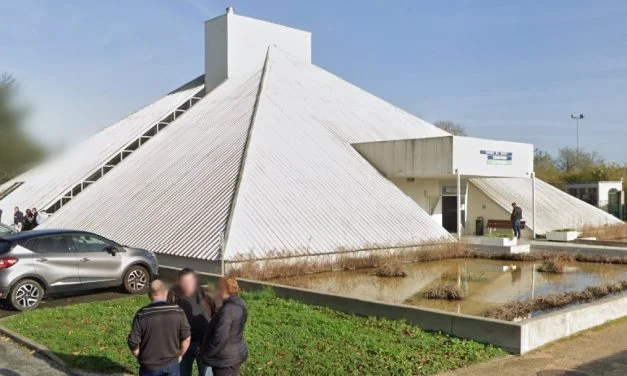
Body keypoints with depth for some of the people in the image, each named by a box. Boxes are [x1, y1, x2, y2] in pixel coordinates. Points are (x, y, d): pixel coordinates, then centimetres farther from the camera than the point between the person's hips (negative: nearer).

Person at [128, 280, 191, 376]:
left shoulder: (142, 315, -15)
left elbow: (133, 342, -11)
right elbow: (186, 338, -6)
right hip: (172, 364, 1)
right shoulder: (178, 311, -11)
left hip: (149, 366, -1)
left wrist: (140, 357, 7)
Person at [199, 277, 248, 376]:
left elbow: (220, 338, -26)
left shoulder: (227, 310, -25)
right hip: (237, 354, 9)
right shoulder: (239, 305, 3)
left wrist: (206, 354, -13)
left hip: (225, 360, -9)